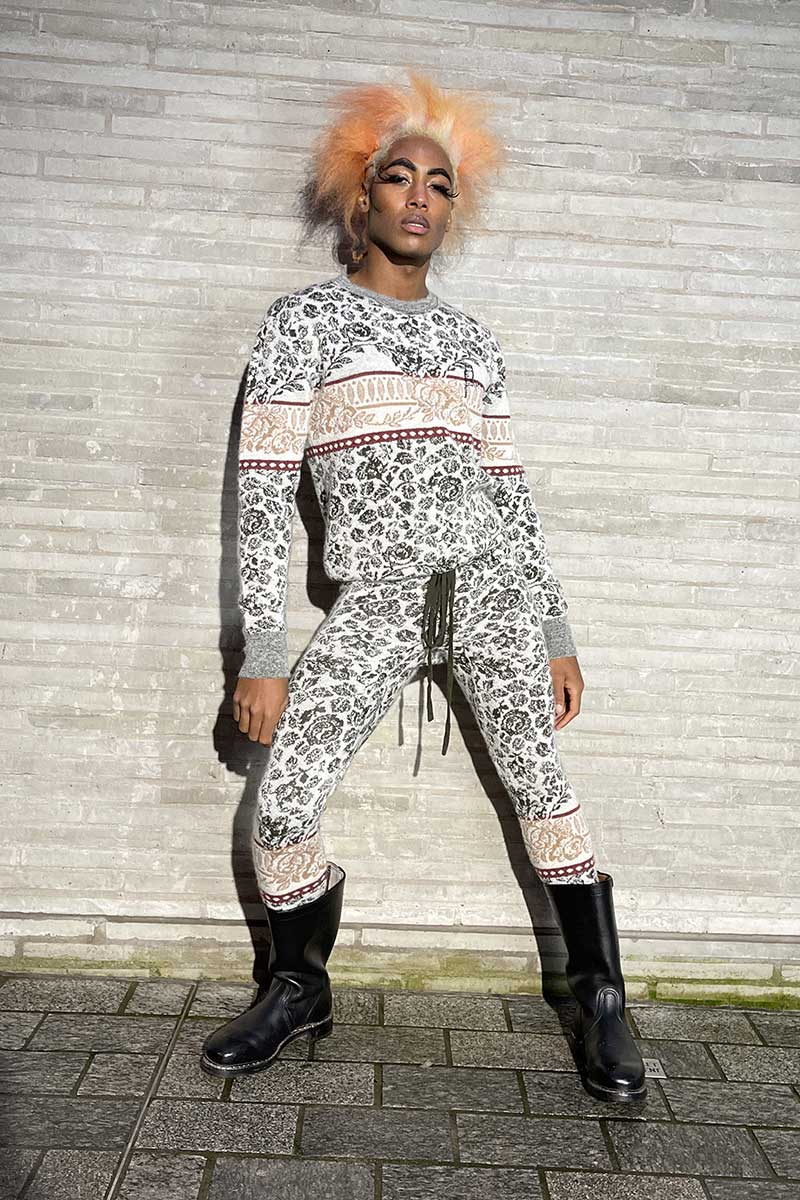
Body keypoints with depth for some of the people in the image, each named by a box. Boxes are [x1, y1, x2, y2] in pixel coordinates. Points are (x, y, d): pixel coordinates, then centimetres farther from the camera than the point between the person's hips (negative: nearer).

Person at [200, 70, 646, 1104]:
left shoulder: (471, 340, 16)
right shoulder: (303, 320, 5)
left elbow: (510, 490, 15)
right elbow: (263, 490, -1)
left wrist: (556, 636, 11)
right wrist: (263, 655, -7)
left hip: (488, 575, 2)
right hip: (372, 600, -2)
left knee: (538, 783, -1)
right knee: (281, 808, -7)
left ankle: (600, 1001, 15)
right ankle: (300, 990, 19)